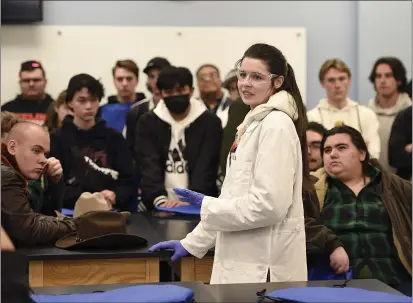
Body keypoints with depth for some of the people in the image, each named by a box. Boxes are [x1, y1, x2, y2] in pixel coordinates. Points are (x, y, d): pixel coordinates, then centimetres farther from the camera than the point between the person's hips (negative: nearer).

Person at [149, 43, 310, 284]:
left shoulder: (276, 125, -14)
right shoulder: (255, 123, 16)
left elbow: (269, 204, -22)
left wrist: (206, 205, -11)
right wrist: (192, 243, 17)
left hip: (264, 266, -9)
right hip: (247, 260, 9)